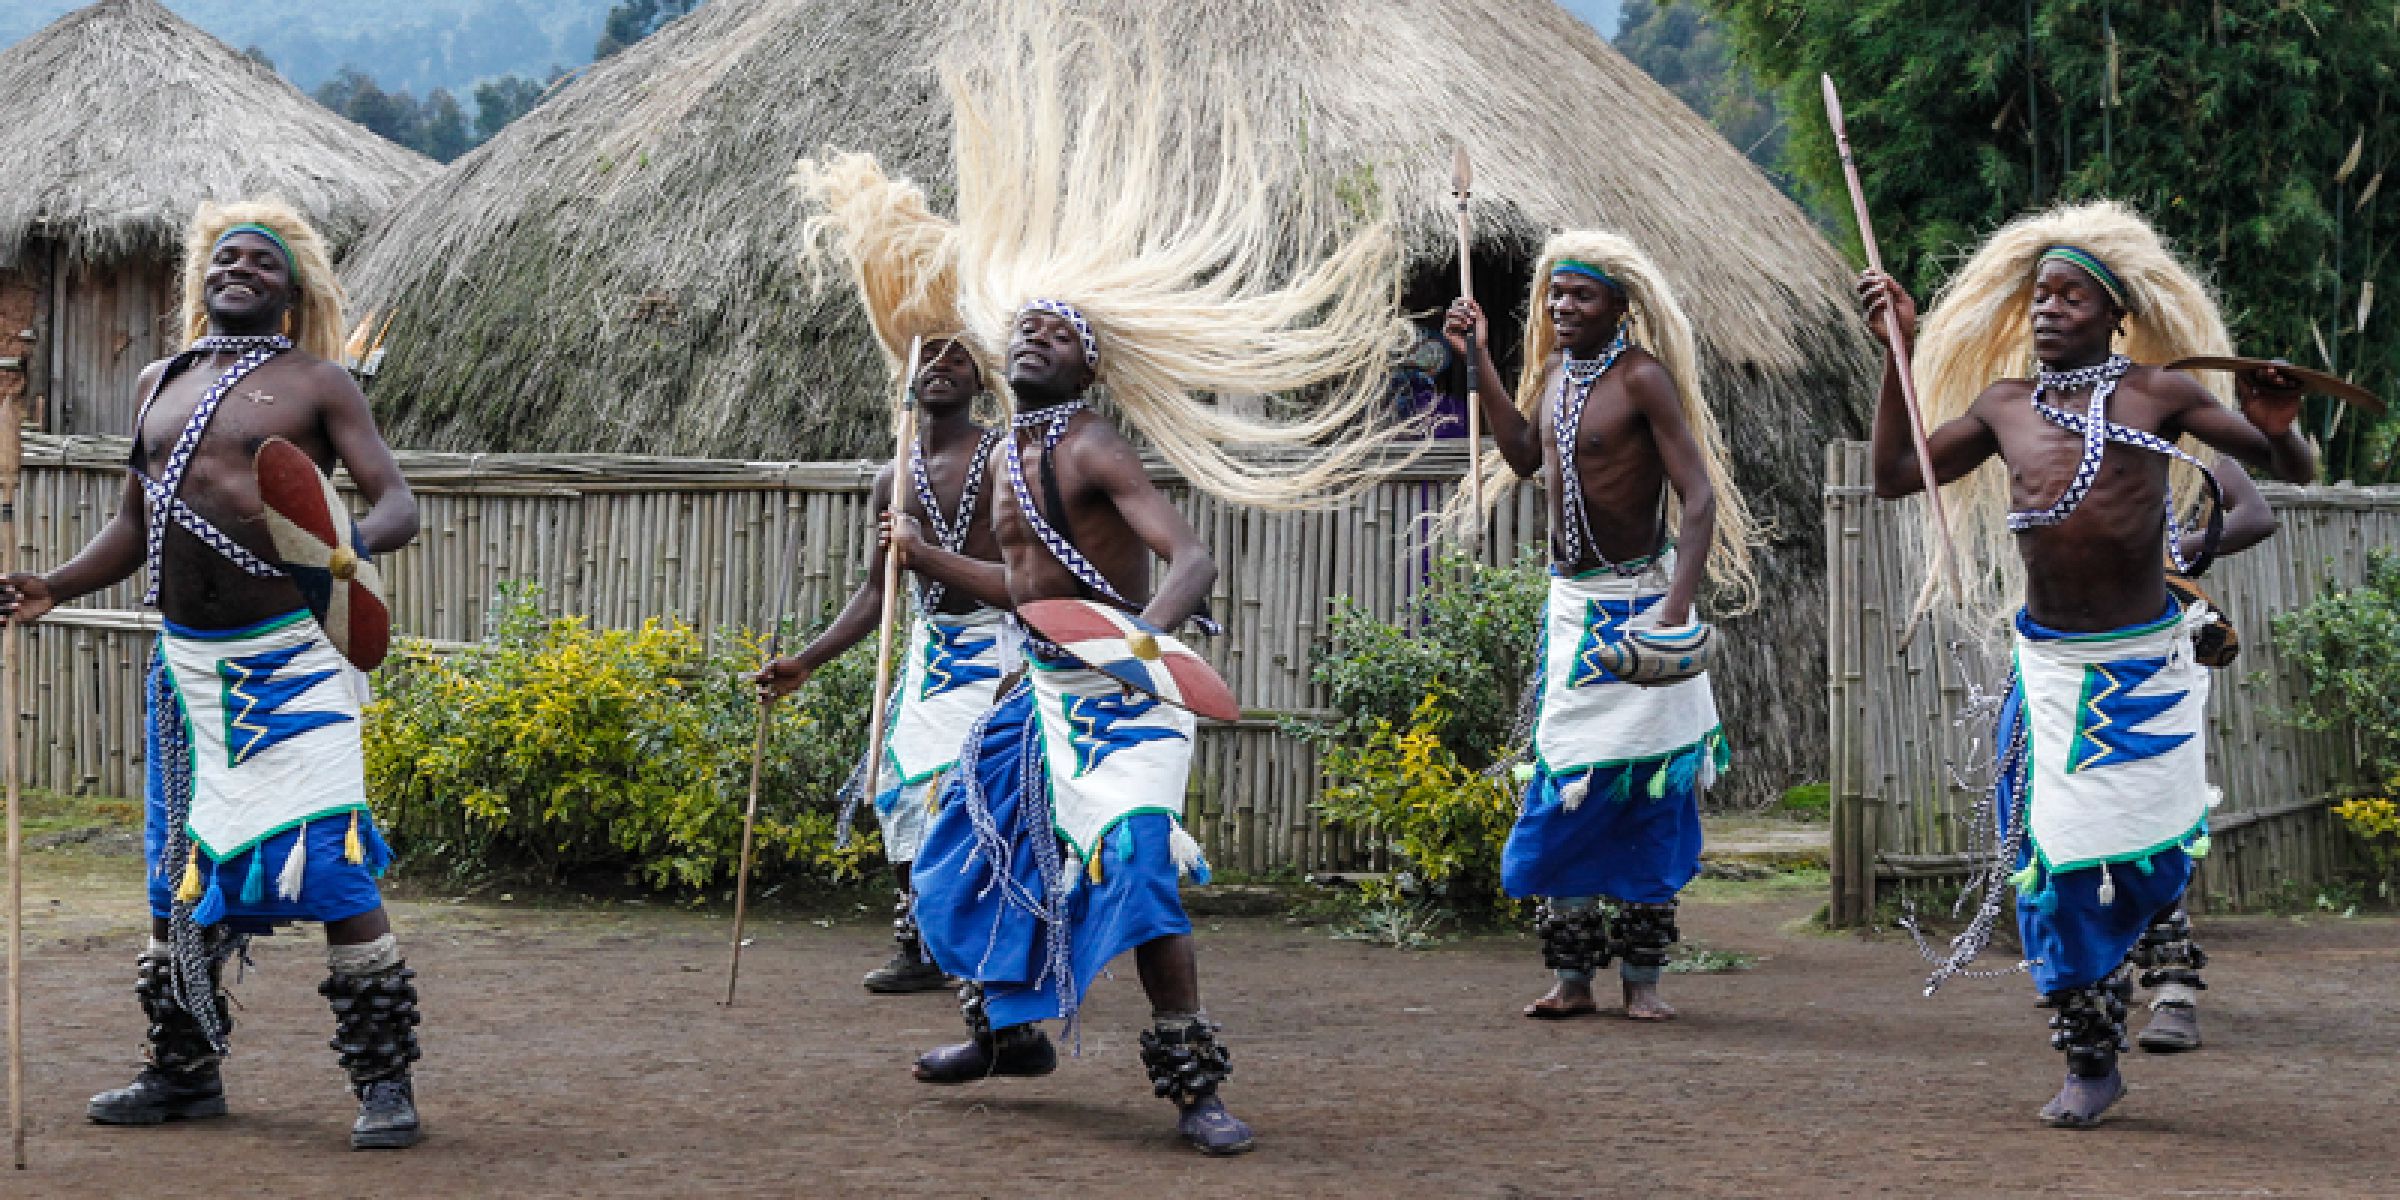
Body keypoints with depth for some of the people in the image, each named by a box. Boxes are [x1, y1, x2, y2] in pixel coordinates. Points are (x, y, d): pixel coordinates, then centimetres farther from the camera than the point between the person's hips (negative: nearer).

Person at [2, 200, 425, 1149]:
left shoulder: (315, 384, 1)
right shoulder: (161, 385, 16)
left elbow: (398, 504, -6)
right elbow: (135, 524, 23)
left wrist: (354, 540, -28)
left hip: (287, 655, -6)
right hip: (186, 661, 6)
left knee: (332, 868, -13)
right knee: (180, 867, 11)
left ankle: (384, 1083, -7)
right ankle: (183, 1072, 25)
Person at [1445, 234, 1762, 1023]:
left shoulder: (1642, 378, -15)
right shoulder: (1556, 369, 7)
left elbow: (1700, 498, -19)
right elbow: (1524, 457, 15)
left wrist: (1675, 614, -29)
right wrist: (1478, 362, 10)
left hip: (1636, 601, -6)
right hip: (1570, 602, 7)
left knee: (1643, 788, -2)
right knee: (1564, 786, 4)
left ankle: (1642, 979, 5)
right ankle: (1571, 978, 9)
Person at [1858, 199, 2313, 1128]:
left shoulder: (2157, 395, -1)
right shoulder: (2003, 405, 8)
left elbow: (2291, 469, 0)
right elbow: (1896, 476, 9)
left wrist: (2276, 428, -24)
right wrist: (1897, 352, 6)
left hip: (2145, 663, -2)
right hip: (2049, 666, 2)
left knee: (2149, 857, 0)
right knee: (2056, 859, 0)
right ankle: (2089, 1063, 10)